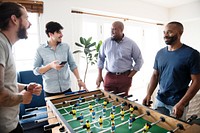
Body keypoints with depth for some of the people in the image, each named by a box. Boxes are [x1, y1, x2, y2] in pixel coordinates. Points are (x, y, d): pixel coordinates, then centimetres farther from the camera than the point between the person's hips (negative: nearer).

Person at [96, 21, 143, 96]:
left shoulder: (131, 44, -2)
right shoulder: (106, 43, 3)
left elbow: (139, 60, 4)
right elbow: (100, 59, 10)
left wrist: (130, 75, -1)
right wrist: (99, 75, 6)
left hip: (125, 77, -1)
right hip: (109, 77, 1)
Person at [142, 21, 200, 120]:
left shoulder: (191, 54, -11)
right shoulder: (160, 53, 2)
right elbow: (155, 75, 6)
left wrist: (182, 103, -18)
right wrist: (148, 94, -5)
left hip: (177, 104, -4)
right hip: (159, 101, 4)